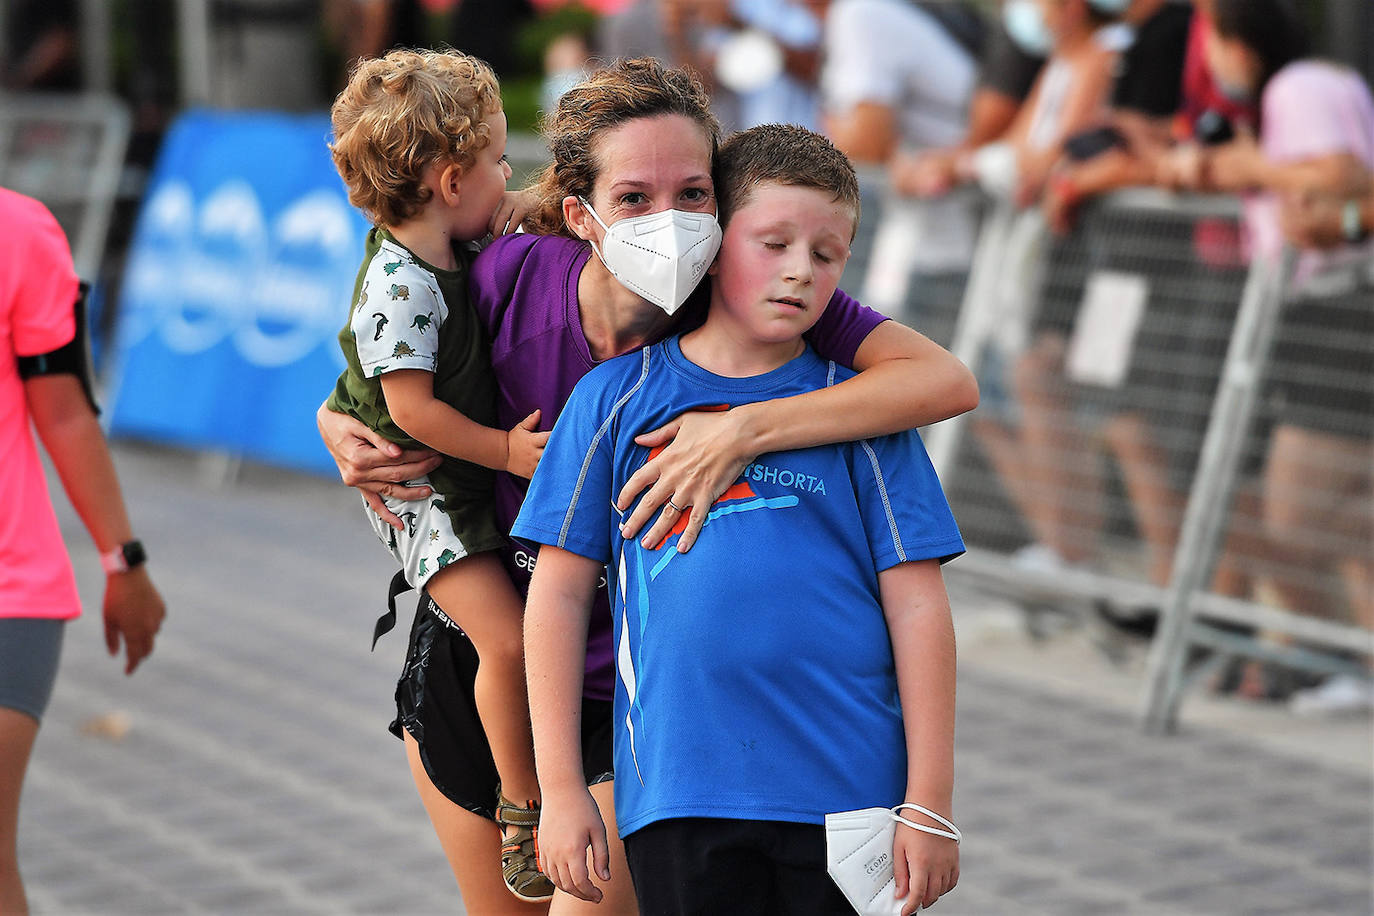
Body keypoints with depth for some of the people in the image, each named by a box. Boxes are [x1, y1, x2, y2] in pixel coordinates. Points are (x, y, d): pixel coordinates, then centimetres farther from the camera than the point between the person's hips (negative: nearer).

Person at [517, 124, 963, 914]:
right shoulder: (618, 397, 5)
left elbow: (916, 607, 2)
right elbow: (560, 591, 6)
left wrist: (930, 804, -2)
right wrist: (562, 787, 2)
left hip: (848, 793, 0)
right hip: (677, 799, 0)